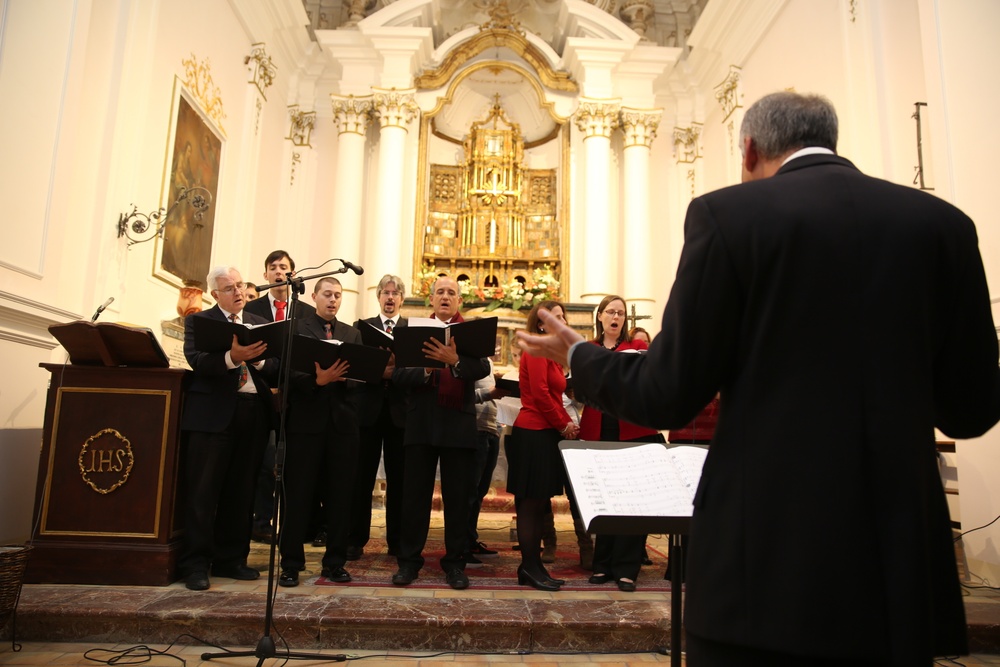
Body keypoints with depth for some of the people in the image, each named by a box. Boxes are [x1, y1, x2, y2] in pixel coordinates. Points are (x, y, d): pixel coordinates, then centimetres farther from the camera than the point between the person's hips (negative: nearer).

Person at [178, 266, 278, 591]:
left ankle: (231, 559, 18)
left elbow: (276, 368, 8)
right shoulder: (198, 321, 7)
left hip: (253, 413, 4)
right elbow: (197, 361, -11)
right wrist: (232, 356, -28)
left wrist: (257, 359, -13)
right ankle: (195, 564, 8)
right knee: (203, 491, -1)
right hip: (213, 414, -3)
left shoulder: (260, 324, 18)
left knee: (240, 492, 8)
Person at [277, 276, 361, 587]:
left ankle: (335, 562, 18)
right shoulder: (296, 329, 4)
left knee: (339, 494, 7)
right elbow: (288, 373, -7)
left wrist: (341, 377, -17)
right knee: (298, 494, 3)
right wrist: (318, 380, -23)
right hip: (306, 419, -3)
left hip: (343, 421, 3)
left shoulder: (352, 334, 15)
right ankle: (291, 563, 13)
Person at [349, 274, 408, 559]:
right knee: (362, 477, 4)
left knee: (398, 478, 6)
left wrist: (396, 370, -20)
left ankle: (397, 540, 16)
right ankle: (356, 540, 14)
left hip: (400, 410, 0)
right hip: (368, 409, 0)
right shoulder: (362, 326, 10)